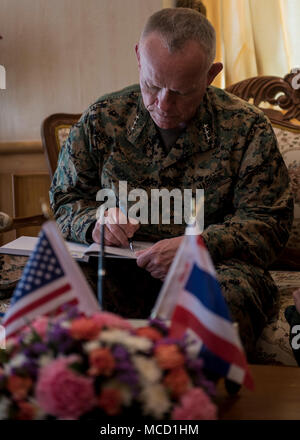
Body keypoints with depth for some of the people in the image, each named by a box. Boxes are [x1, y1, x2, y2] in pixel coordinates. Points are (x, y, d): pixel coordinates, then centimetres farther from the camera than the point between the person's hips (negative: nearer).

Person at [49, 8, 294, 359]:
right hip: (120, 269, 1)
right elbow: (66, 199, 16)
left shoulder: (246, 128, 2)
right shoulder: (101, 119, 7)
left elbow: (268, 222, -1)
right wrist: (95, 221, -10)